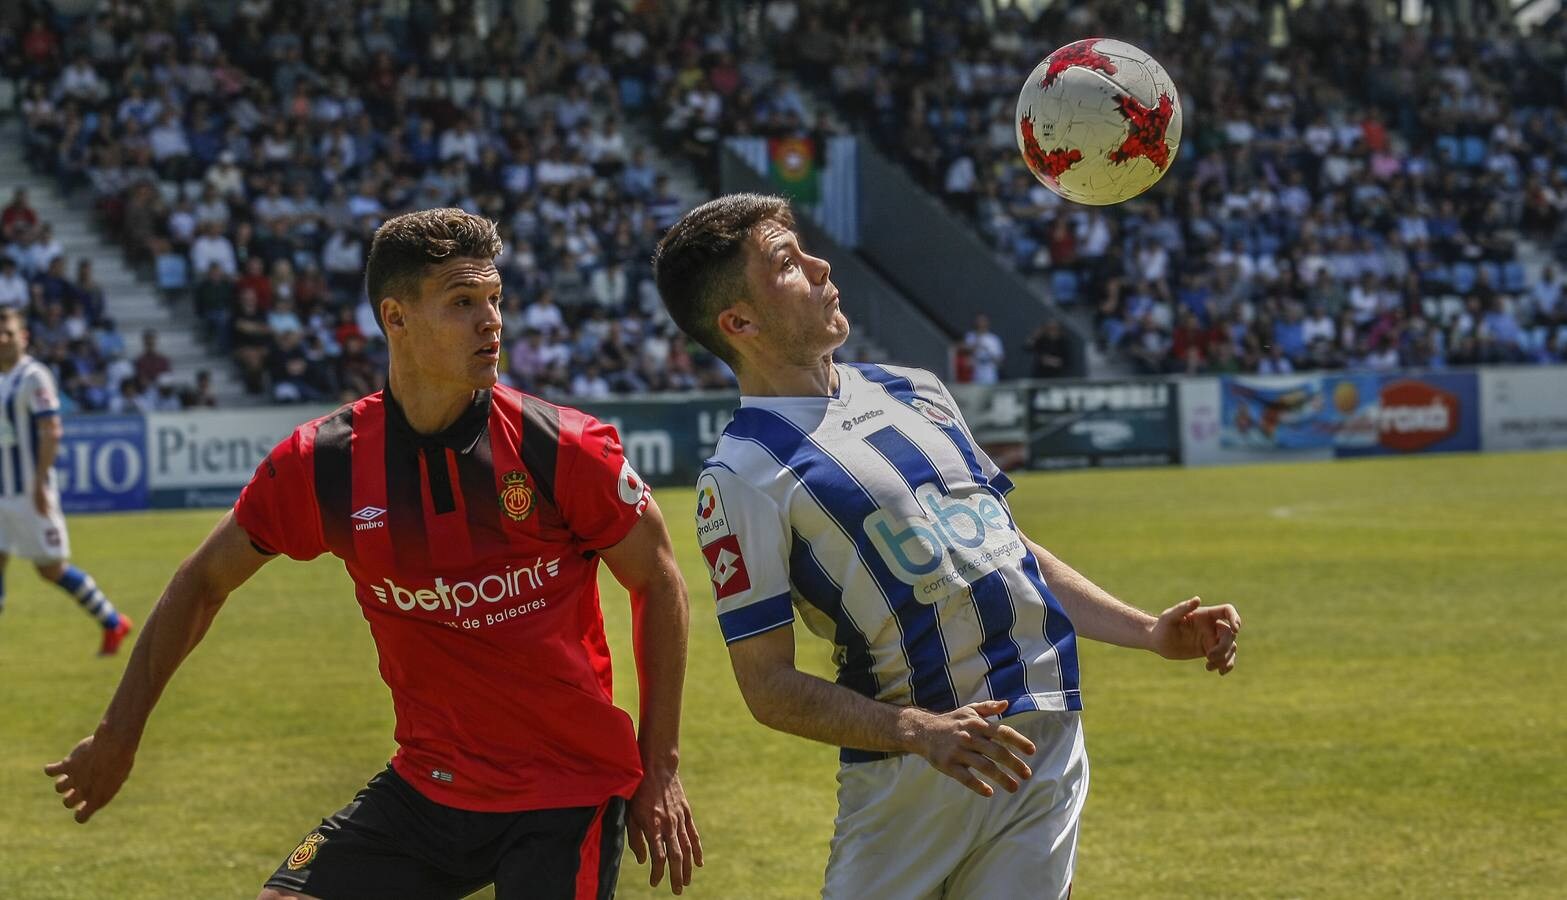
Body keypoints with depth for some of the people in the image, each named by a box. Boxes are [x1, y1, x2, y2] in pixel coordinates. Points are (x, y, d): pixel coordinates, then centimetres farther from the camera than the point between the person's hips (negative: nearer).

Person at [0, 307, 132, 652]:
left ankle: (113, 624, 15)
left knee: (51, 568, -1)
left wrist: (39, 483, -23)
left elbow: (51, 432, -17)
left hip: (30, 491, -7)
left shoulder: (34, 377, -11)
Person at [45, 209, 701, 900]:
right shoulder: (324, 462, -6)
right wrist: (117, 735, 11)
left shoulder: (564, 449, -12)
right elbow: (204, 582, 9)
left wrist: (660, 770, -1)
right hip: (426, 786, 3)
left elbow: (657, 579, 1)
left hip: (568, 799, -3)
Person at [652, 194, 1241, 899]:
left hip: (1044, 748, 5)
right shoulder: (741, 475, -5)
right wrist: (919, 732, -21)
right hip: (904, 778, -5)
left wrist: (1151, 633, 18)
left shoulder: (915, 392, 17)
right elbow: (767, 685, -9)